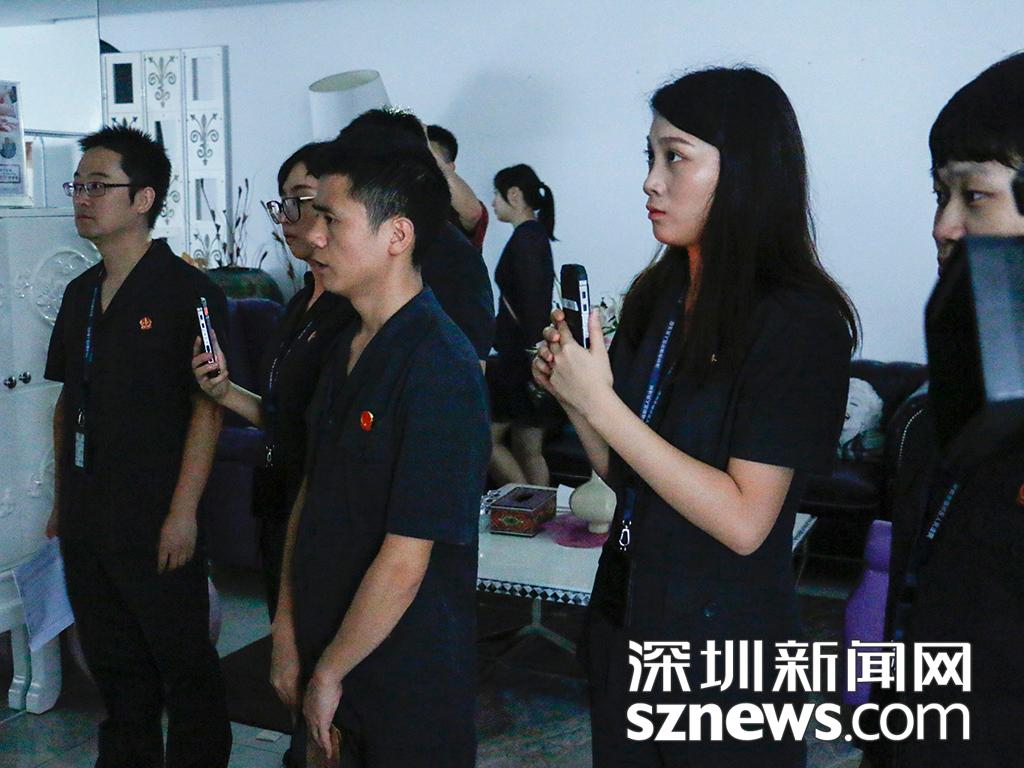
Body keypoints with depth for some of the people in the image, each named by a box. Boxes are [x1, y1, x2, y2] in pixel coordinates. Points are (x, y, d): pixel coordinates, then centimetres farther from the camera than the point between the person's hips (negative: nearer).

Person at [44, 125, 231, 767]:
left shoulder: (188, 292, -11)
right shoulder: (81, 294, 11)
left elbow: (207, 409, -15)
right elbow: (69, 402, 16)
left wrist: (183, 512, -18)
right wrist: (64, 499, 14)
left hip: (157, 522, -7)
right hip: (86, 520, 7)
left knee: (184, 666, 7)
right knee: (113, 663, 20)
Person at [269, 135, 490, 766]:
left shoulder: (441, 370, -23)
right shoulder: (348, 350, 5)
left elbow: (404, 564, -23)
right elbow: (310, 495, 9)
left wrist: (329, 674, -12)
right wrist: (289, 633, 5)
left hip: (411, 686, -7)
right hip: (333, 658, 7)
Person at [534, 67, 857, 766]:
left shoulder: (800, 322, -18)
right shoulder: (656, 297, 2)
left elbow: (744, 520, -23)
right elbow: (626, 476, 8)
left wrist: (601, 404, -23)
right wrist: (571, 393, -10)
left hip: (721, 638, -6)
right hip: (627, 610, 6)